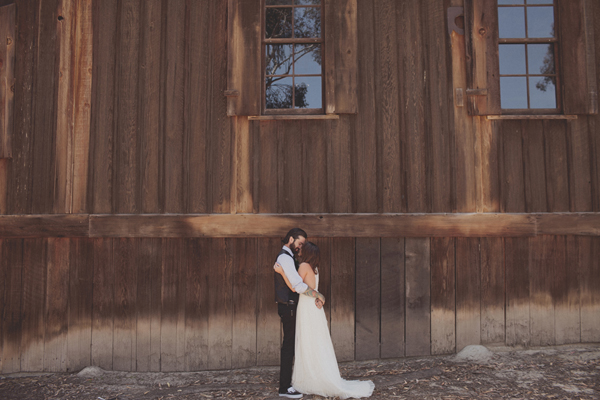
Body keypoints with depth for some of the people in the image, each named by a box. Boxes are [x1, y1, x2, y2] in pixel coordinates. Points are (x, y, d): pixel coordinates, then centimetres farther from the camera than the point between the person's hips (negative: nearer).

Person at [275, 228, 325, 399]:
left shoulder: (290, 257, 17)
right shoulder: (285, 258, -18)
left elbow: (300, 283, 15)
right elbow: (298, 285, -27)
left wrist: (315, 295, 0)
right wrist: (318, 295, -17)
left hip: (292, 306, 10)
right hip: (288, 307, -10)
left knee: (292, 343, 15)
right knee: (289, 345, -5)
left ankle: (289, 380, 26)